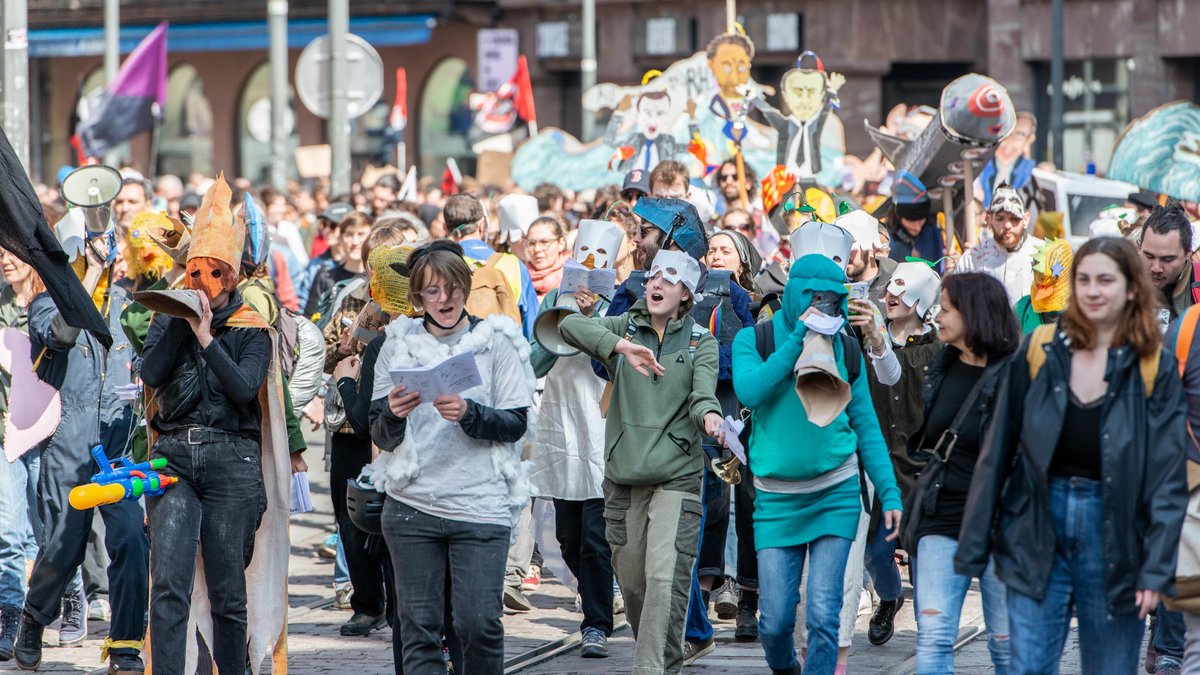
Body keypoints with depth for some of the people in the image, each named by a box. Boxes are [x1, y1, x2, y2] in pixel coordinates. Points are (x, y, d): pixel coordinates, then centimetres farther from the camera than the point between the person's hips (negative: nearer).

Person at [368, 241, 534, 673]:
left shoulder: (496, 341, 5)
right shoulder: (398, 344, 11)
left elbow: (516, 424, 0)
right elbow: (380, 436, 9)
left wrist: (469, 413, -18)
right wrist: (394, 415, -13)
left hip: (481, 504, -2)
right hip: (411, 506, 2)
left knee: (479, 623, -6)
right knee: (418, 625, 1)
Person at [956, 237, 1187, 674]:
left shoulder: (1153, 368, -2)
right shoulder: (1038, 352, 2)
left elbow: (1169, 478, -4)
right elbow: (997, 454, 4)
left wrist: (1157, 569, -12)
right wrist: (973, 548, 2)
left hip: (1114, 533, -1)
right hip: (1039, 528, 1)